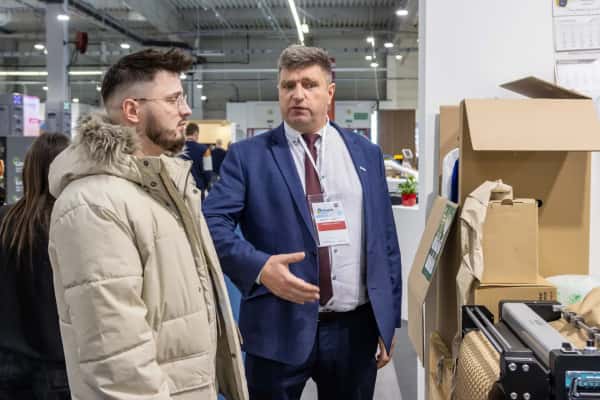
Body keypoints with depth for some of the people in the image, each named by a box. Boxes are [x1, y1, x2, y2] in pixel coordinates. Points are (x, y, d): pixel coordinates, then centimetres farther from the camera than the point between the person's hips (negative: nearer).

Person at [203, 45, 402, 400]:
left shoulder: (366, 154, 8)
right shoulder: (248, 155, 0)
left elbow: (385, 239, 9)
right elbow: (212, 222, -8)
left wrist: (389, 318, 8)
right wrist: (259, 266, -25)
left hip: (355, 327, 3)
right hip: (279, 328, -2)